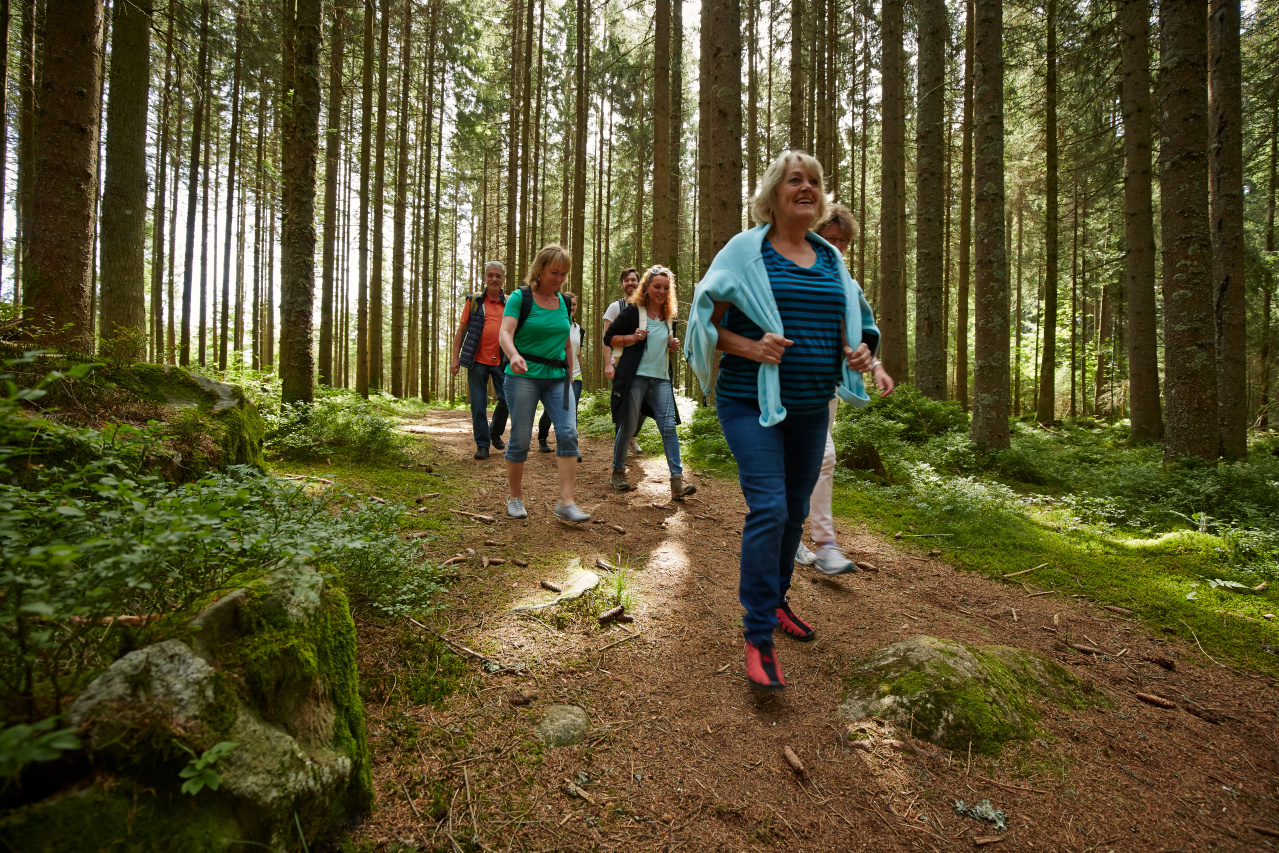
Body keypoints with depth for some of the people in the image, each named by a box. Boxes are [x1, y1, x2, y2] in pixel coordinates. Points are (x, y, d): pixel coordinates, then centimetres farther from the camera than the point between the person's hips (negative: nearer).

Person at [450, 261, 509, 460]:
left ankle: (495, 432, 24)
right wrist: (456, 357, 0)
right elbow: (461, 330, 7)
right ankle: (482, 444, 11)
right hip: (477, 361, -1)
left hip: (501, 361, 1)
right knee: (478, 404, 1)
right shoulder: (474, 301, 6)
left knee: (507, 399, -2)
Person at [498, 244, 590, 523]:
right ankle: (515, 498, 19)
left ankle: (566, 502, -9)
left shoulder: (563, 302, 13)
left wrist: (569, 377, 18)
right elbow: (505, 333, -15)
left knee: (568, 433, -11)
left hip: (557, 377, 4)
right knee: (520, 439, 1)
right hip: (524, 376, -4)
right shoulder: (520, 297, -3)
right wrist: (513, 355, -36)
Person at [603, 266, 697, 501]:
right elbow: (609, 338, 0)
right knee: (627, 426, 2)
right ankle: (618, 472, 22)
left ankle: (677, 480, -9)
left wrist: (673, 346, 7)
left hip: (661, 378, 4)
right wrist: (631, 338, -16)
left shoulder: (670, 316, 15)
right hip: (635, 377, -4)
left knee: (669, 425, -7)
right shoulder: (632, 312, -1)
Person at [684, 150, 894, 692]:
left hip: (810, 408, 6)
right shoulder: (745, 250, -4)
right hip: (751, 403, -6)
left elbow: (844, 326, 21)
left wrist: (857, 351, -1)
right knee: (768, 509, -15)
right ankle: (758, 638, -4)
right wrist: (750, 348, -22)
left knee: (795, 511, 15)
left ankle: (774, 600, 36)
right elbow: (707, 323, -5)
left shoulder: (830, 258, 12)